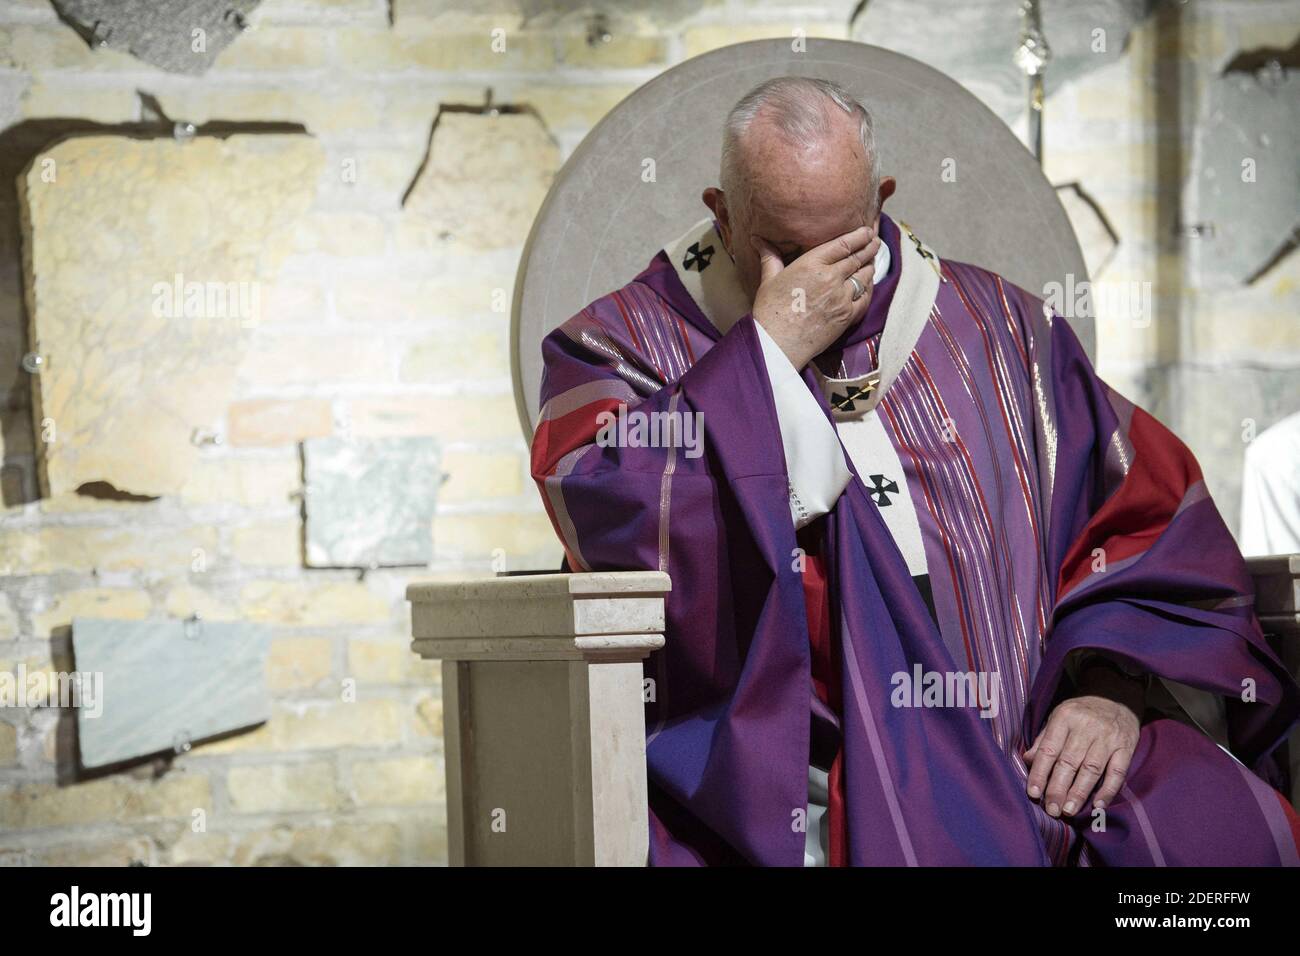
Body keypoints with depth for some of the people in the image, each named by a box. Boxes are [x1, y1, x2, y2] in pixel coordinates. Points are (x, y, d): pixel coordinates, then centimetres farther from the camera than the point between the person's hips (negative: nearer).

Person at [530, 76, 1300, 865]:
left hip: (1034, 761, 3)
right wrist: (772, 350, -7)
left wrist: (1116, 689, -3)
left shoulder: (996, 328, 18)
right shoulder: (629, 341, 10)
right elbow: (617, 527, -10)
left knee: (1229, 824, -23)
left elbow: (1152, 525, 15)